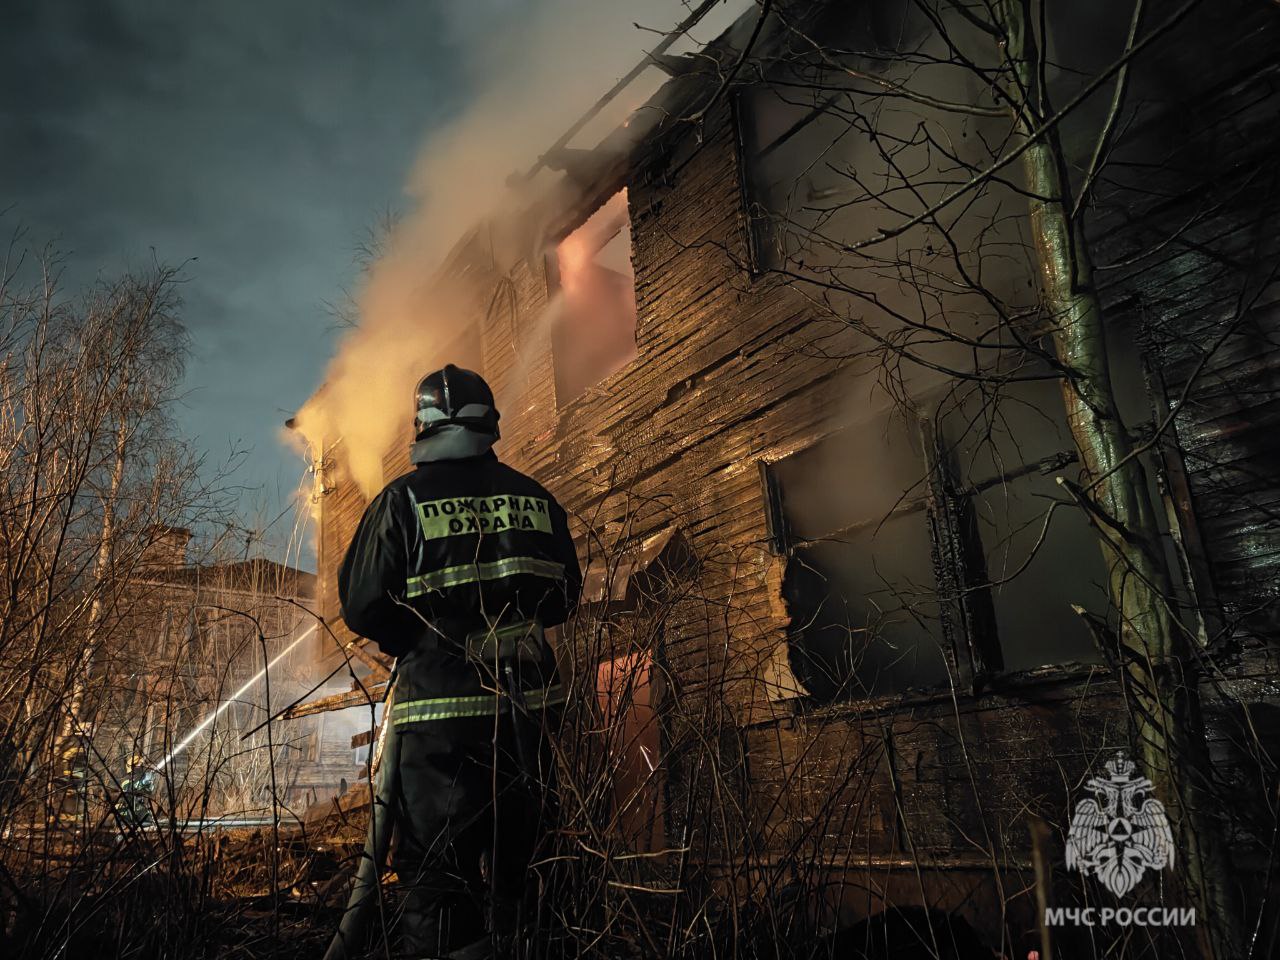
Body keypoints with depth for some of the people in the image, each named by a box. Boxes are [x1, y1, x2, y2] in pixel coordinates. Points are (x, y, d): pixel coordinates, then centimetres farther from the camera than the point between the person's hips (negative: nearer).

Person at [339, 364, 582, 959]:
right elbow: (564, 597, 11)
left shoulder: (402, 500, -9)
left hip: (442, 711, -4)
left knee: (437, 873, 7)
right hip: (529, 706, 4)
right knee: (509, 862, 20)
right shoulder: (536, 498, 3)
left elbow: (362, 607, -7)